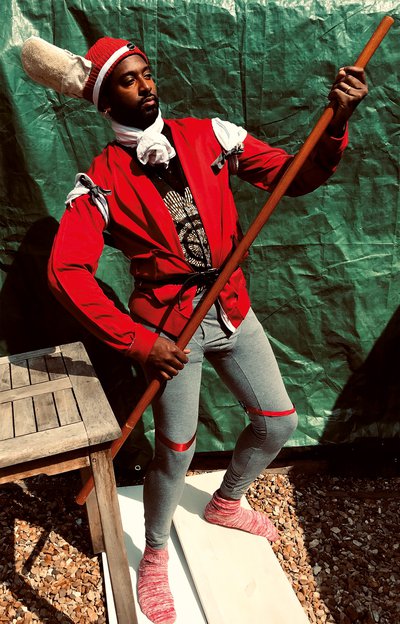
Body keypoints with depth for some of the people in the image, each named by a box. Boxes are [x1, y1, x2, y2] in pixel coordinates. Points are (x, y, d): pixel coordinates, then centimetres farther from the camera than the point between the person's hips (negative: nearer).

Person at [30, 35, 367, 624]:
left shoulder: (209, 136, 1)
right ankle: (154, 558, 31)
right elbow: (66, 271, -19)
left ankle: (226, 503, 41)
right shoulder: (101, 181, -9)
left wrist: (337, 122, -23)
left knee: (279, 421, 11)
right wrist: (138, 342, -25)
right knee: (176, 449, 0)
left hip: (232, 310, 5)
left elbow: (296, 176, -4)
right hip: (169, 326, -4)